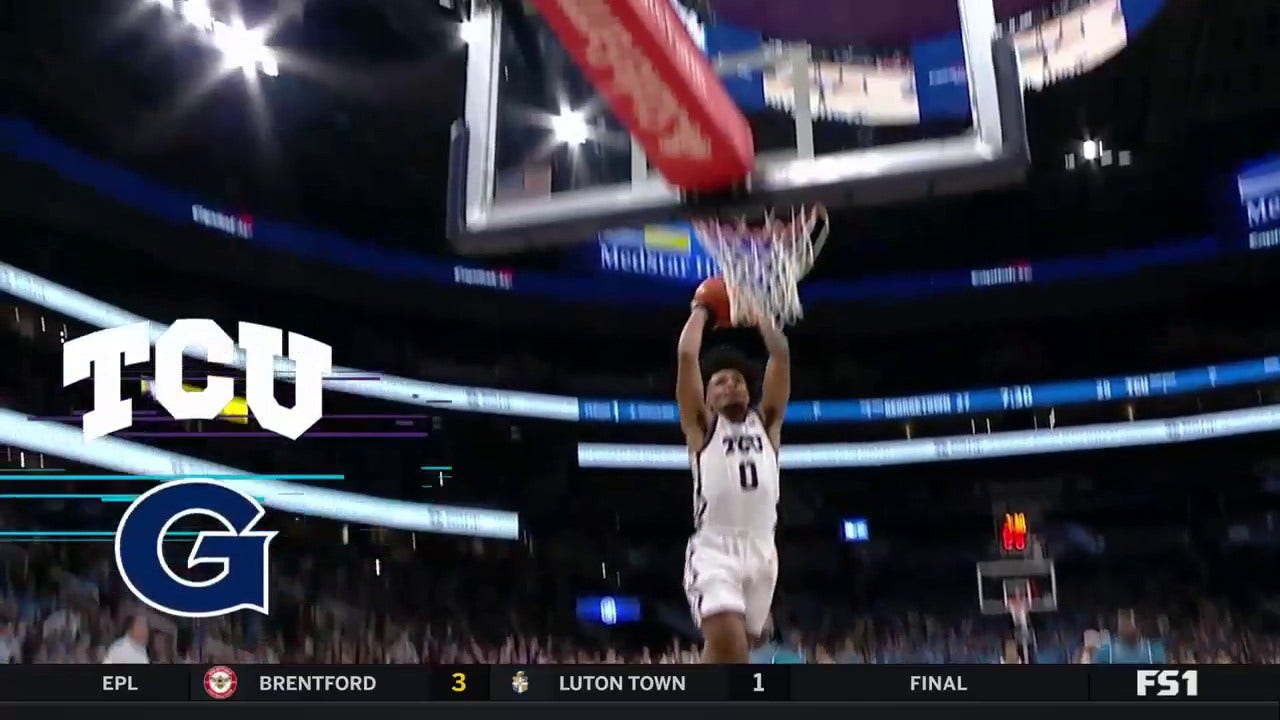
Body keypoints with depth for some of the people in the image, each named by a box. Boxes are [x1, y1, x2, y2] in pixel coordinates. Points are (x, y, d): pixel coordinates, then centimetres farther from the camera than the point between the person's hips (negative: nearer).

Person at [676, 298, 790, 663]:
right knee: (727, 644, -24)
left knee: (736, 650, 11)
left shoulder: (765, 422, 18)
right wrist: (700, 312, 16)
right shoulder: (702, 426, 10)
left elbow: (781, 354, 13)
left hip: (761, 551, 4)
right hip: (714, 549, -4)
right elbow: (686, 356, 2)